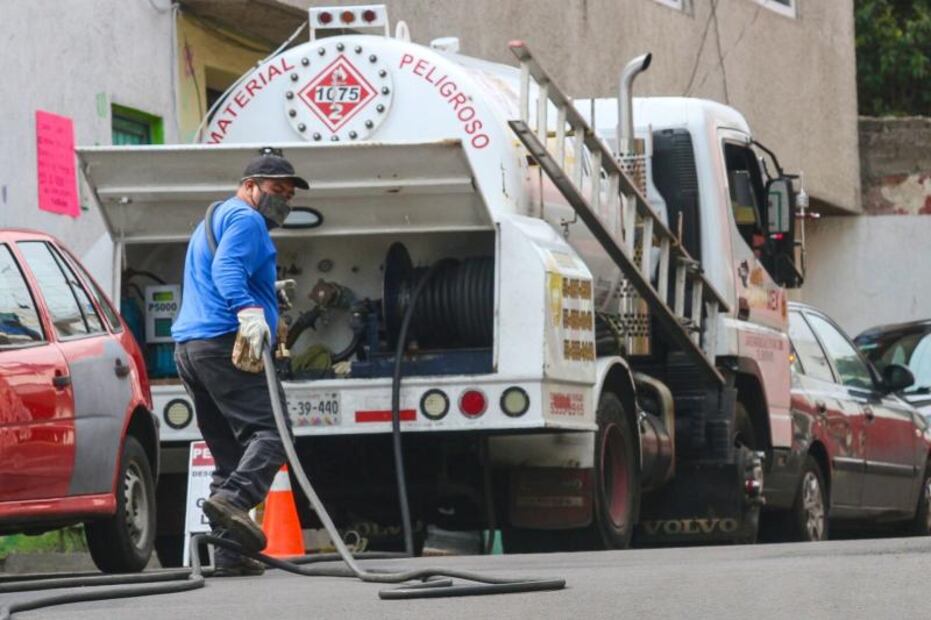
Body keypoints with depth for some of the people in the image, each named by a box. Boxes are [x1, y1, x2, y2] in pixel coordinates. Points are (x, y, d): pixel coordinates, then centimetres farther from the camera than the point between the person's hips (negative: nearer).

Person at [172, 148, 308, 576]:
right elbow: (228, 271, -19)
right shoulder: (245, 220, -1)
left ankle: (230, 554, 0)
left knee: (229, 453, 8)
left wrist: (268, 292, 43)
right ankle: (233, 499, -40)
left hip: (188, 346, 10)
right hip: (223, 343, -10)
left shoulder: (211, 221, 32)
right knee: (270, 429, -18)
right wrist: (249, 311, -33)